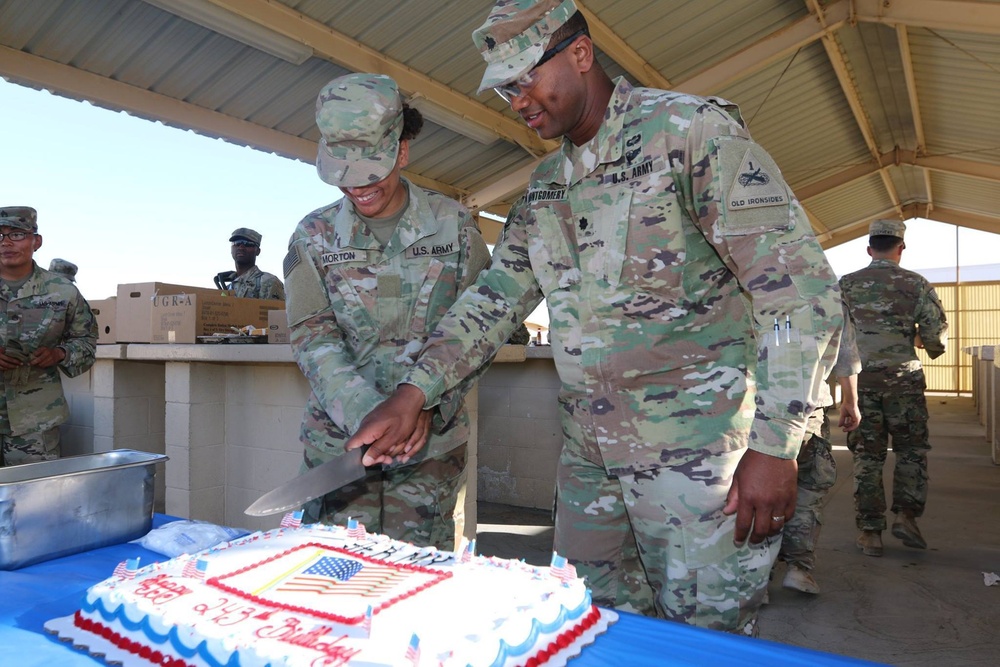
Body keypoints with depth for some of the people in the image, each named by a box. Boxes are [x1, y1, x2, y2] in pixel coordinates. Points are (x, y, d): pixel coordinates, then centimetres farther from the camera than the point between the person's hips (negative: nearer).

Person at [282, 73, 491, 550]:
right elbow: (311, 337, -6)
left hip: (433, 443, 0)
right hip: (339, 439, 1)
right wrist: (367, 413, -21)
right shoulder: (314, 237, 3)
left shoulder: (453, 225, 0)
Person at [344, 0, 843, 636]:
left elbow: (803, 288, -14)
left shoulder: (691, 130, -10)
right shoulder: (545, 185, 12)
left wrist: (774, 447, -18)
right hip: (589, 453, 7)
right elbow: (496, 297, 11)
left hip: (695, 451, -6)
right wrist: (412, 394, -1)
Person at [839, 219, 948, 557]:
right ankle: (906, 515, 9)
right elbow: (937, 338, -2)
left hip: (860, 379, 1)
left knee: (867, 455, 6)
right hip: (903, 379, -1)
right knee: (912, 450, 16)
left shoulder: (846, 285, 3)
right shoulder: (917, 285, 0)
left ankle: (870, 532, 9)